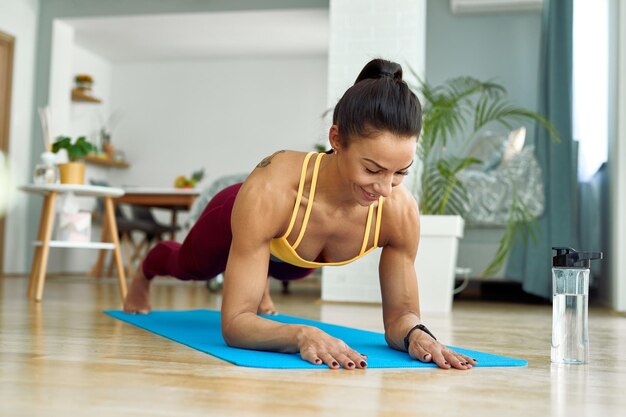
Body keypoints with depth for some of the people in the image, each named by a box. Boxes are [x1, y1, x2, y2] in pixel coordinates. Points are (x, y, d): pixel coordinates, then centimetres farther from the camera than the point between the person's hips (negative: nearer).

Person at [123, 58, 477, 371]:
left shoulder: (401, 210, -41)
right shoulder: (270, 190, -50)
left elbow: (399, 314, -27)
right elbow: (235, 323, -46)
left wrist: (415, 332, -50)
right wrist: (300, 335, -64)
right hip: (237, 220, -2)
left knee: (282, 272, 41)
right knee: (189, 266, 35)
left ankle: (258, 282, 78)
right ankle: (144, 275, 71)